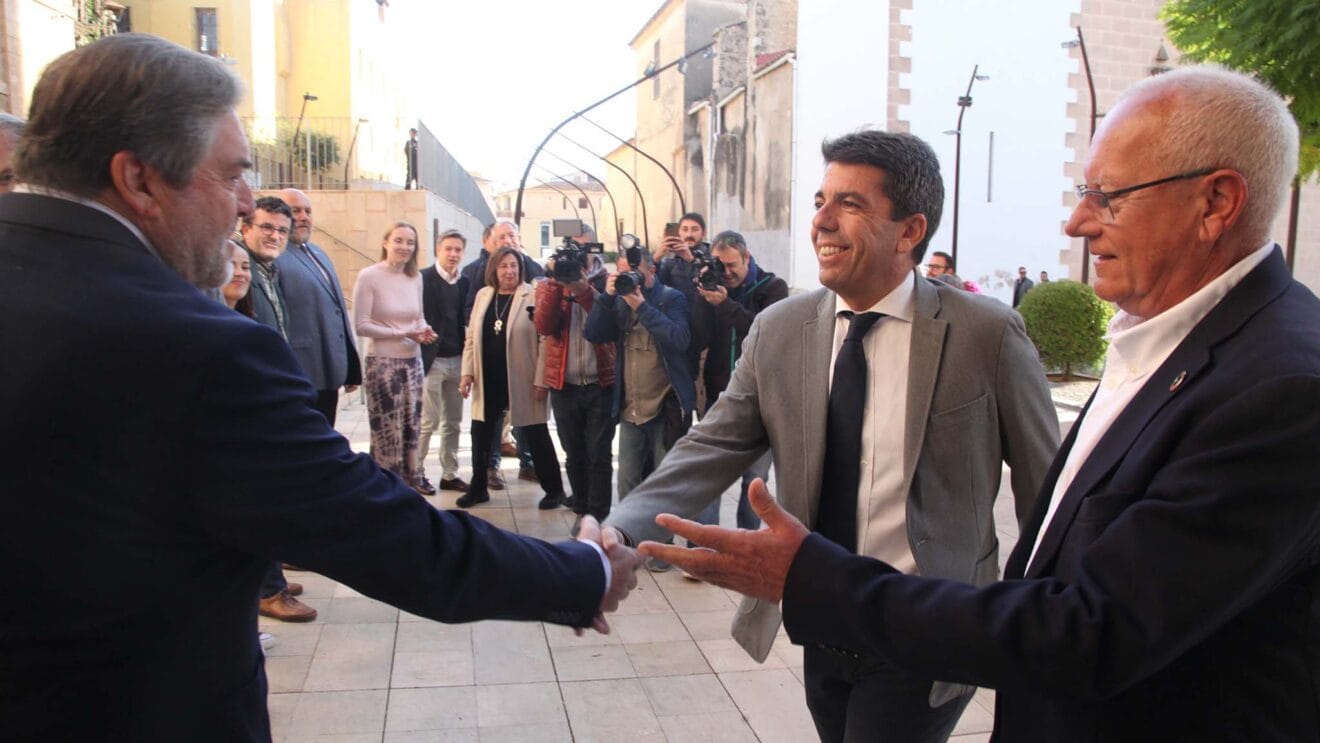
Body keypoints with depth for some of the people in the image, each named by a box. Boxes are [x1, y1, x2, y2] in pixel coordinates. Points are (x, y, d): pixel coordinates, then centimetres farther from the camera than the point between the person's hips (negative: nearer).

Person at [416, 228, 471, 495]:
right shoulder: (424, 278, -7)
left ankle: (449, 474, 20)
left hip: (457, 360, 6)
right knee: (428, 421, -3)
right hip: (432, 360, -6)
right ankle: (416, 472, 11)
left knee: (453, 421, 11)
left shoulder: (464, 283, 11)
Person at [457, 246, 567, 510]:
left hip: (522, 381, -5)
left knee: (536, 436, 6)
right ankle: (478, 488, 30)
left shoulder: (533, 297, -10)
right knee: (480, 435, 13)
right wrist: (467, 372, 3)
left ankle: (554, 489, 20)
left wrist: (540, 380, -15)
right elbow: (472, 337, 11)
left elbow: (545, 341, -12)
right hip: (488, 382, 5)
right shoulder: (483, 295, 7)